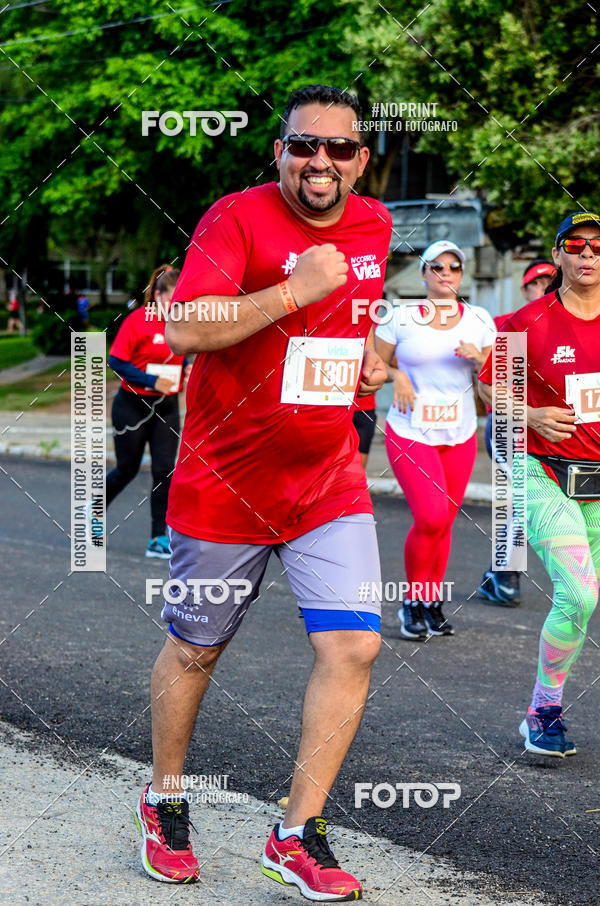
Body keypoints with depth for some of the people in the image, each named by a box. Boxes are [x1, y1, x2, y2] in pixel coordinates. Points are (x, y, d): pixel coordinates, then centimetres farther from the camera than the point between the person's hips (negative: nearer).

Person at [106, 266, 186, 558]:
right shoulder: (138, 320, -14)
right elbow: (116, 361, -16)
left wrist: (187, 369, -2)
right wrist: (151, 381, -24)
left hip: (167, 407, 5)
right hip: (133, 405, -5)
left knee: (164, 471, -3)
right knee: (127, 469, 5)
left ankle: (159, 540, 2)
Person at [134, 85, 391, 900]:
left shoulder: (373, 226, 6)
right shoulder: (238, 218, -13)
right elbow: (183, 329, -26)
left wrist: (365, 351, 9)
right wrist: (293, 291, -28)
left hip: (330, 481, 4)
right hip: (225, 481, -4)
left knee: (352, 646, -10)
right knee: (196, 649, 10)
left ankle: (298, 834, 2)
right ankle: (165, 803, 33)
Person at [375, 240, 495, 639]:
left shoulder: (479, 319, 6)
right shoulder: (401, 317, -2)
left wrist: (478, 359, -10)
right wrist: (396, 376, -14)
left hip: (460, 436, 3)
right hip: (410, 433, -3)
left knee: (444, 522, 5)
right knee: (431, 518, -16)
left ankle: (433, 605, 21)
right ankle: (413, 601, 3)